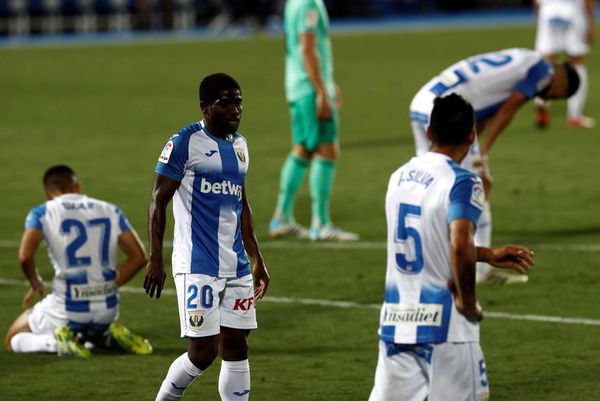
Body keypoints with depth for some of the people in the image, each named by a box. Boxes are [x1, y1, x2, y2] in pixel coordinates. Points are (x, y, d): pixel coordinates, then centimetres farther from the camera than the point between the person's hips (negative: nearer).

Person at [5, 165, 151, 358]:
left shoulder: (42, 213, -2)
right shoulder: (110, 211, 9)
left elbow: (25, 257, -17)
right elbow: (138, 257, 5)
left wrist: (36, 284, 3)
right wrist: (111, 285, 14)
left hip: (67, 309, -4)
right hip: (107, 310, 4)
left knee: (14, 339, 19)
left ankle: (56, 342, -10)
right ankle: (108, 338, 4)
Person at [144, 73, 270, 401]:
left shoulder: (239, 145, 14)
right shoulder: (184, 143, -8)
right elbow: (158, 201, -8)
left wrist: (256, 259, 22)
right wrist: (155, 259, -13)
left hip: (236, 265, 7)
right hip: (197, 266, -7)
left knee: (236, 346, 5)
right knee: (203, 351, -8)